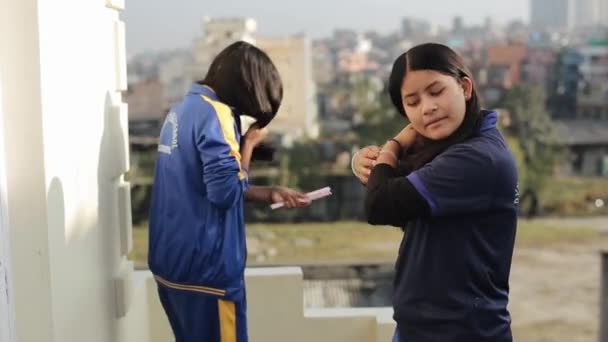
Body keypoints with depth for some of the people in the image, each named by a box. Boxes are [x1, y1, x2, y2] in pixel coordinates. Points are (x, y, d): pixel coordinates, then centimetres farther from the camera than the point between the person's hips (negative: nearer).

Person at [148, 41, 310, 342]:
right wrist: (249, 143, -8)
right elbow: (226, 193, -21)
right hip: (204, 267, -9)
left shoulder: (184, 109, 12)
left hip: (171, 261, 9)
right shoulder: (215, 114, -16)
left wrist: (269, 194, 14)